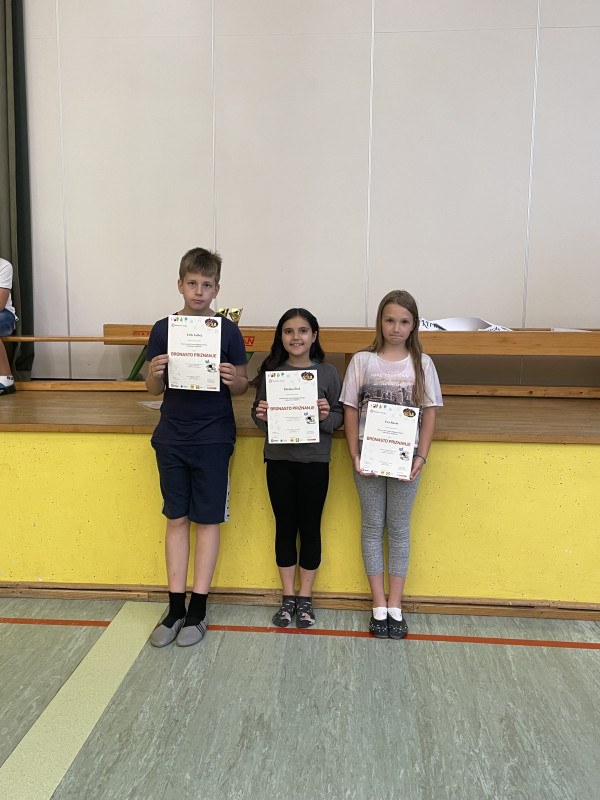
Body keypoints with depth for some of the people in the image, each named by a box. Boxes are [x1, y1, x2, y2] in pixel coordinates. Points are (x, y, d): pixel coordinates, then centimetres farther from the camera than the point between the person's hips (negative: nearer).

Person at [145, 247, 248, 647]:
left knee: (208, 520, 4)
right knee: (177, 519, 9)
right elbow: (154, 389, 8)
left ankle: (198, 610, 16)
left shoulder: (228, 331, -2)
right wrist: (156, 373, -14)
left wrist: (232, 380, -19)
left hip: (213, 438, -2)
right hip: (171, 438, 2)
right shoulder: (163, 329, 3)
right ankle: (176, 607, 20)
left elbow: (241, 386, 3)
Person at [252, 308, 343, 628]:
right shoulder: (271, 371, 1)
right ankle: (287, 596, 26)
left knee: (310, 527, 9)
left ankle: (305, 597, 26)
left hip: (314, 461, -1)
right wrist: (261, 416, -15)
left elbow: (340, 417, 0)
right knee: (284, 526, 11)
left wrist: (327, 415, -20)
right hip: (278, 460, 2)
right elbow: (259, 415, 7)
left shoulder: (327, 373, -3)